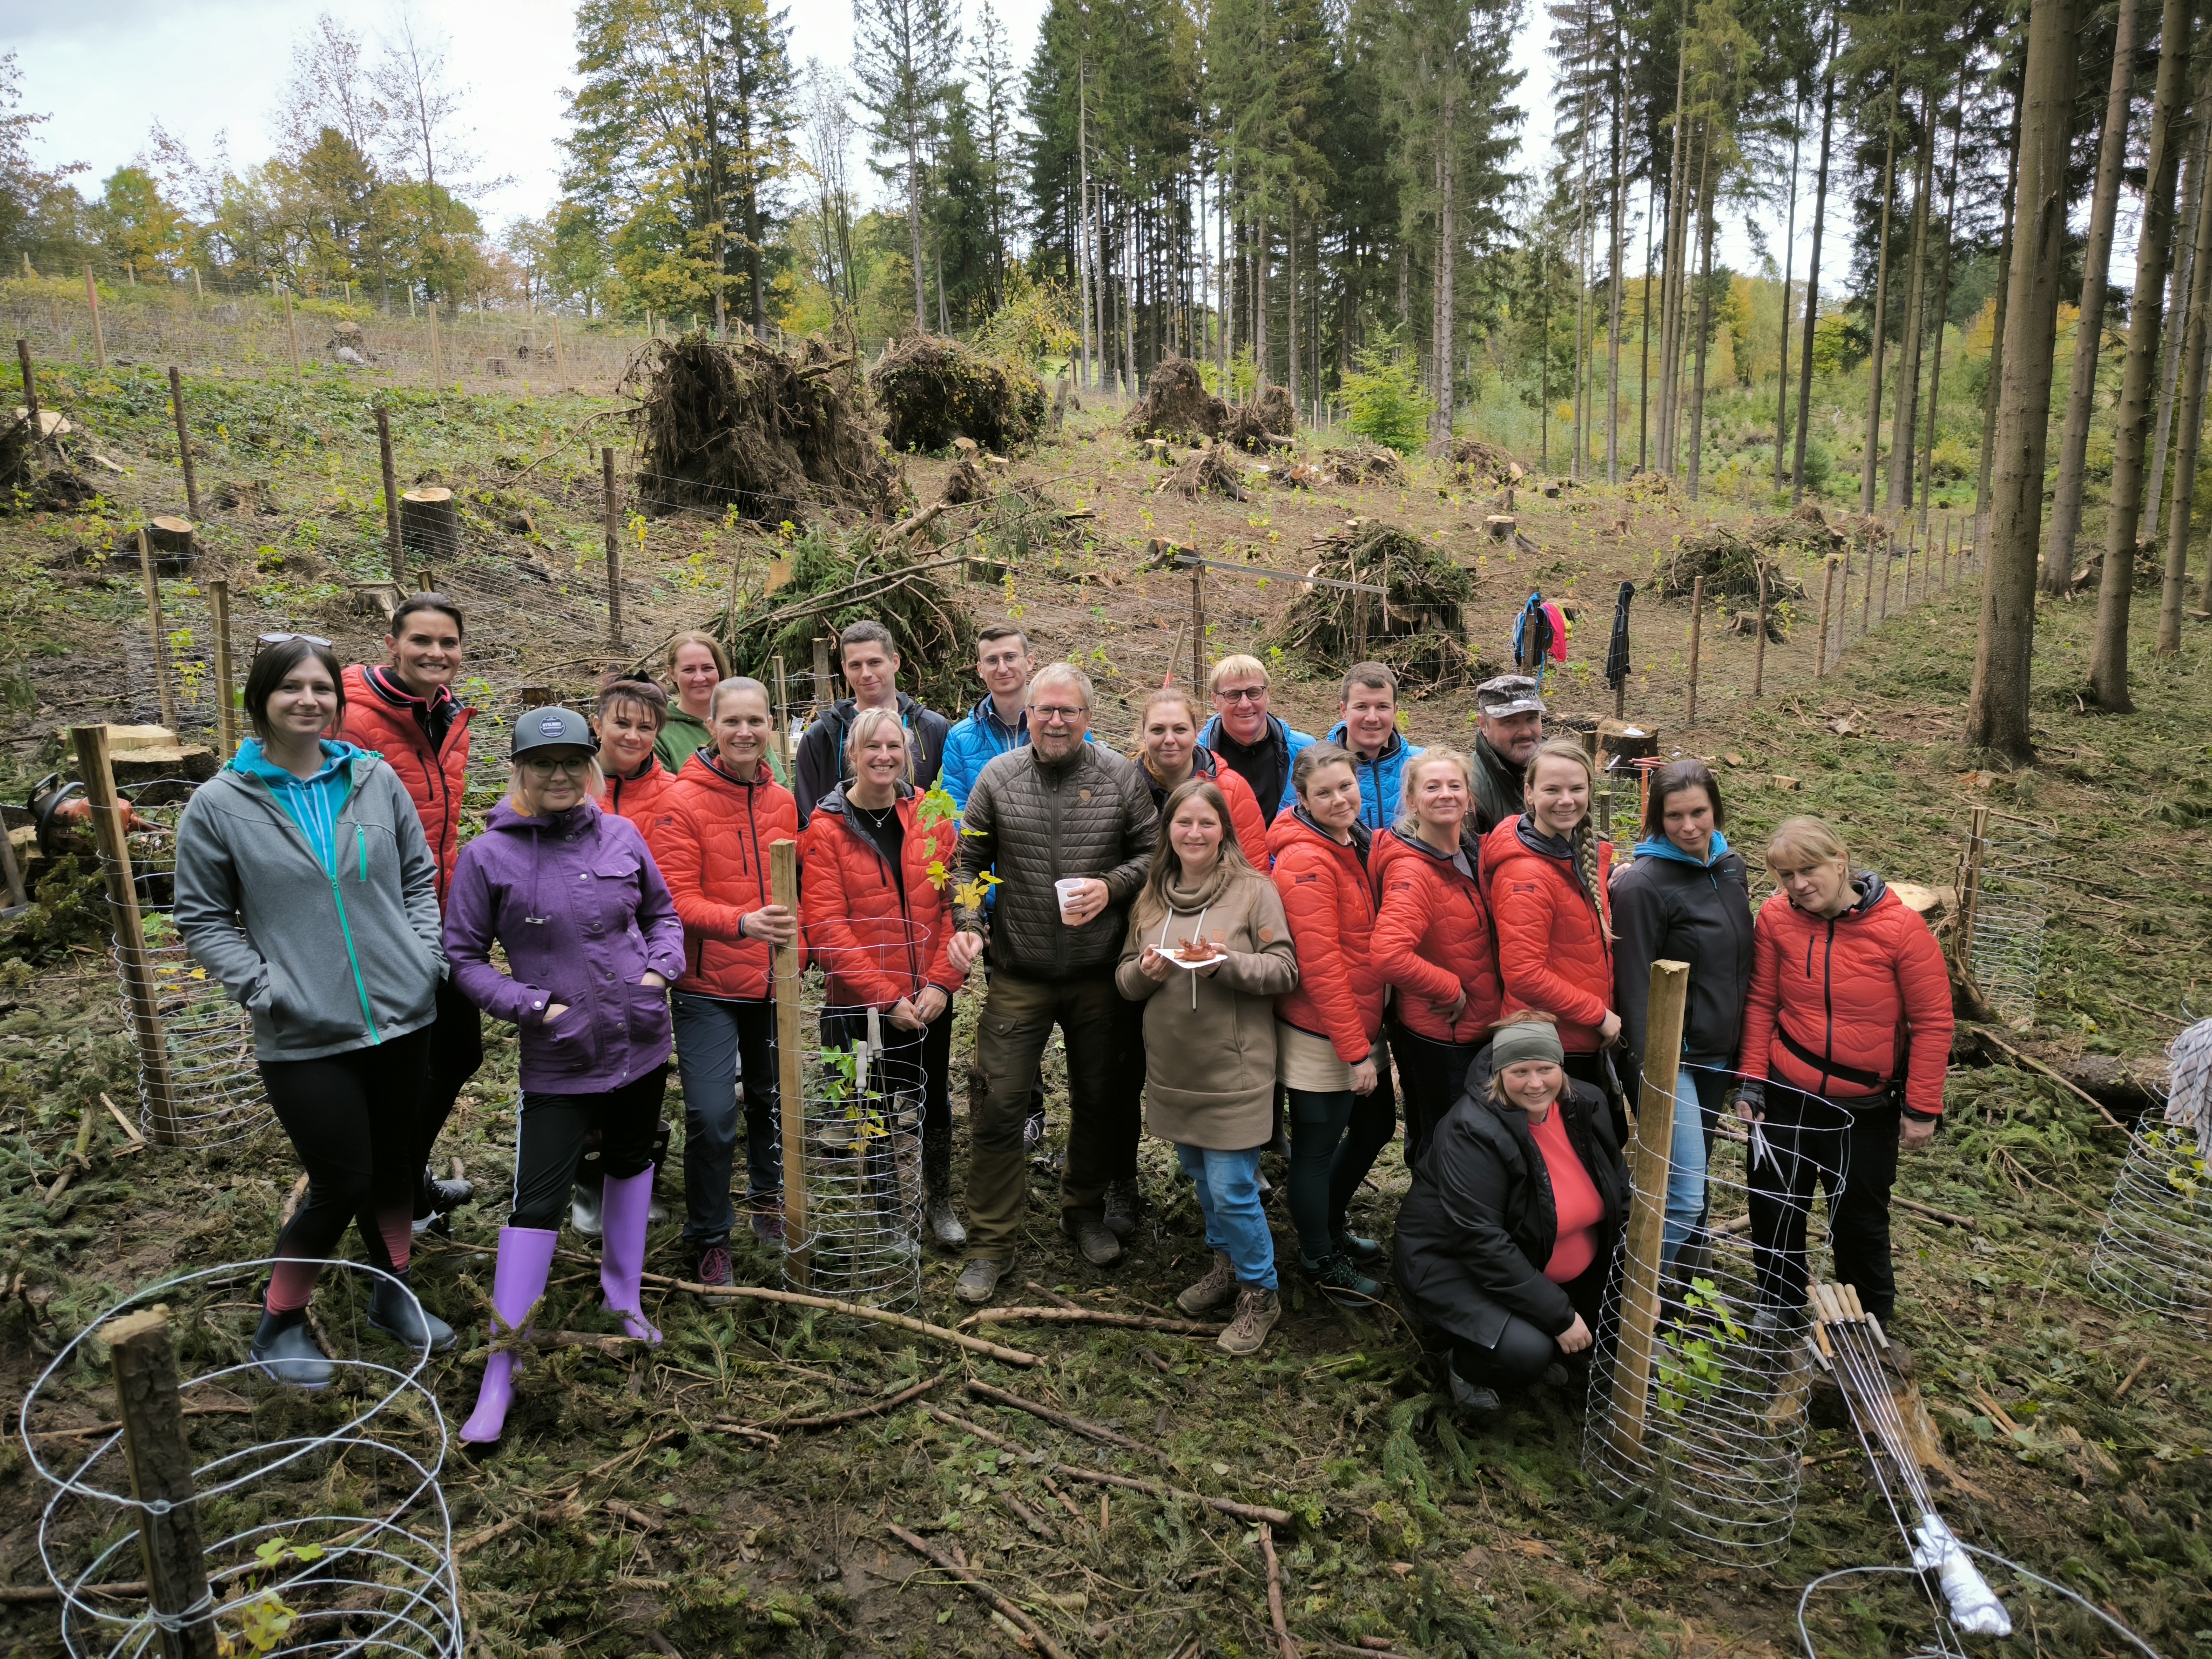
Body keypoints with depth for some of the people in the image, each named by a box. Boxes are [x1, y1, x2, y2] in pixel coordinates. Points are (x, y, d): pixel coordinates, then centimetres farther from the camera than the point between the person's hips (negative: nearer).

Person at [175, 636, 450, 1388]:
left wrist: (425, 956, 0)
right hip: (306, 1037, -3)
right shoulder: (220, 804, -6)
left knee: (397, 1164, 16)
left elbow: (419, 877, 11)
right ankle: (280, 1322, 26)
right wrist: (265, 988, -11)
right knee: (342, 1184, 2)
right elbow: (202, 920, 0)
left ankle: (393, 1295, 37)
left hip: (401, 1017, 4)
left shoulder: (375, 779, 0)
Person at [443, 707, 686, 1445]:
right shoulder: (489, 856, -9)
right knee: (537, 1201, -5)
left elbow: (662, 911, 12)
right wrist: (534, 1006, -15)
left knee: (631, 1164, 20)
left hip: (641, 1043, 4)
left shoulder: (621, 836, -1)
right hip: (558, 1059, -4)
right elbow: (464, 957, -4)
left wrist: (662, 967, -6)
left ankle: (623, 1296, 42)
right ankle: (500, 1370, 8)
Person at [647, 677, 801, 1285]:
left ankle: (767, 1197, 42)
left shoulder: (782, 802, 6)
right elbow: (676, 899, -16)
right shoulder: (684, 803, -10)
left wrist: (793, 945, 6)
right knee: (712, 1114, -8)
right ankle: (708, 1238, 13)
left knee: (771, 1098, 17)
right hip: (708, 986, -5)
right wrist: (741, 922, -32)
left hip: (771, 983, 5)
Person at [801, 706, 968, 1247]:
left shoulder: (931, 817, 2)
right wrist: (887, 998, -15)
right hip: (860, 1001, -3)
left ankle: (939, 1203, 36)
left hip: (930, 998, 3)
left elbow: (956, 902, 1)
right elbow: (825, 926, -12)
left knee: (934, 1099, 16)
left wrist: (942, 981, -10)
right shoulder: (826, 829, -7)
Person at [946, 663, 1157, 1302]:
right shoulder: (998, 778, -1)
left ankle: (1086, 1211, 40)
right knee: (999, 1108, -1)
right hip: (1019, 978, -1)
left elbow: (1152, 851, 3)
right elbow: (969, 860, 5)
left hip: (1099, 976, 1)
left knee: (1100, 1100, 16)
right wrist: (966, 922, -10)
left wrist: (1112, 887, -14)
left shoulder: (1120, 776, -2)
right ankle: (991, 1244, 14)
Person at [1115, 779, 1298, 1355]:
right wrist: (1145, 970, -12)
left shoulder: (1254, 891, -8)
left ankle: (1260, 1293, 17)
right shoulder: (1151, 898, 7)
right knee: (1199, 1175, 20)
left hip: (1232, 1069, -6)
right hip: (1173, 1068, 6)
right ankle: (1227, 1263, 41)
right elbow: (1124, 980, 10)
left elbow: (1284, 971, -11)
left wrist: (1227, 961, -26)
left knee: (1231, 1186, -3)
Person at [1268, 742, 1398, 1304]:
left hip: (1361, 1025, 9)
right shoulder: (1307, 860, -21)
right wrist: (1355, 1050, -20)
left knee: (1376, 1126, 23)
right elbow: (1321, 965, -23)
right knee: (1316, 1146, 8)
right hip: (1321, 1037, -9)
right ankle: (1321, 1260, 28)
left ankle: (1331, 1224, 44)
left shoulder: (1356, 844, 7)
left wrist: (1368, 1035, 11)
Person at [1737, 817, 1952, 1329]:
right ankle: (1778, 1308, 38)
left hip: (1866, 1108, -2)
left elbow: (1933, 1020, -10)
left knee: (1860, 1219, 13)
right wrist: (1752, 1079, -2)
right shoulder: (1776, 917, -9)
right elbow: (1761, 1003, -1)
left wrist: (1922, 1108, -8)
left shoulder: (1901, 927, -16)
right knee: (1773, 1209, 13)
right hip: (1786, 1096, 2)